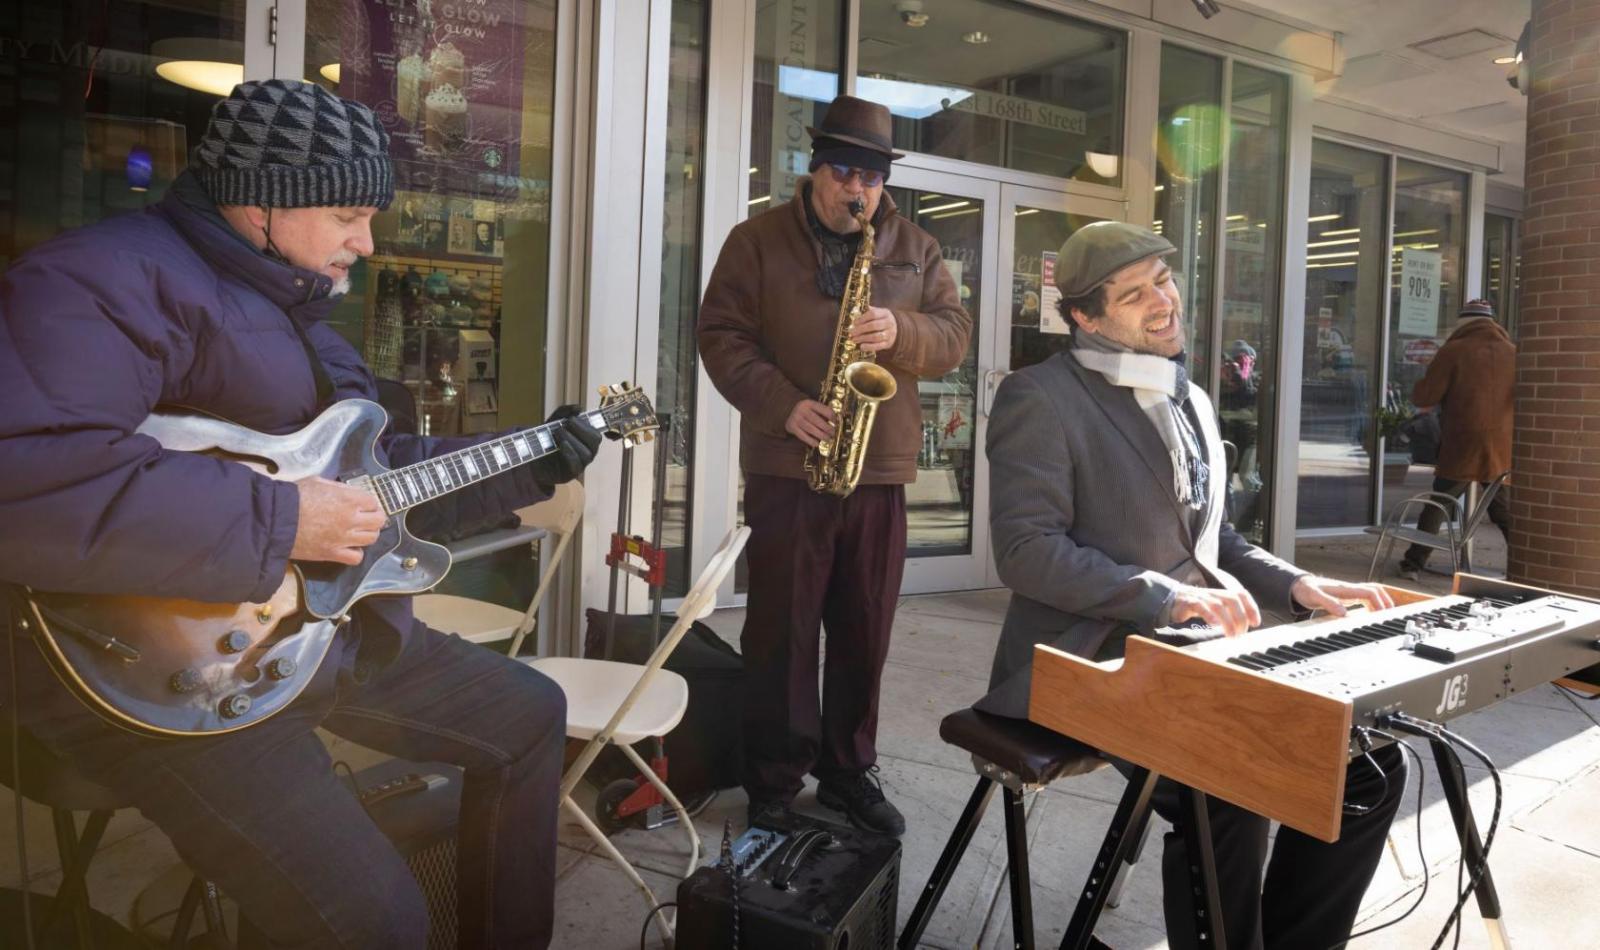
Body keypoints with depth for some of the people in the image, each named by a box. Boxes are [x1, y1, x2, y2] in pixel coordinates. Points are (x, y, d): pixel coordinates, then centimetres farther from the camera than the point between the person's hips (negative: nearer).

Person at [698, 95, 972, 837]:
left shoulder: (916, 249, 13)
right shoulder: (758, 239, 4)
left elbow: (954, 334, 7)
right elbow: (721, 333, -4)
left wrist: (902, 331, -15)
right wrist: (784, 406, -17)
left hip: (882, 471, 3)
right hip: (787, 467, -3)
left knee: (864, 634, 10)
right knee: (781, 632, 4)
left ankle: (850, 773, 26)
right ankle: (773, 783, 18)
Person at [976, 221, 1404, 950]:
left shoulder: (1190, 401, 16)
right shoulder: (1040, 396, -10)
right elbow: (1027, 551, -19)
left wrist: (1297, 587, 4)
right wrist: (1167, 598, -24)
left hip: (1195, 650, 8)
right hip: (1093, 663, -8)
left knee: (1365, 758, -3)